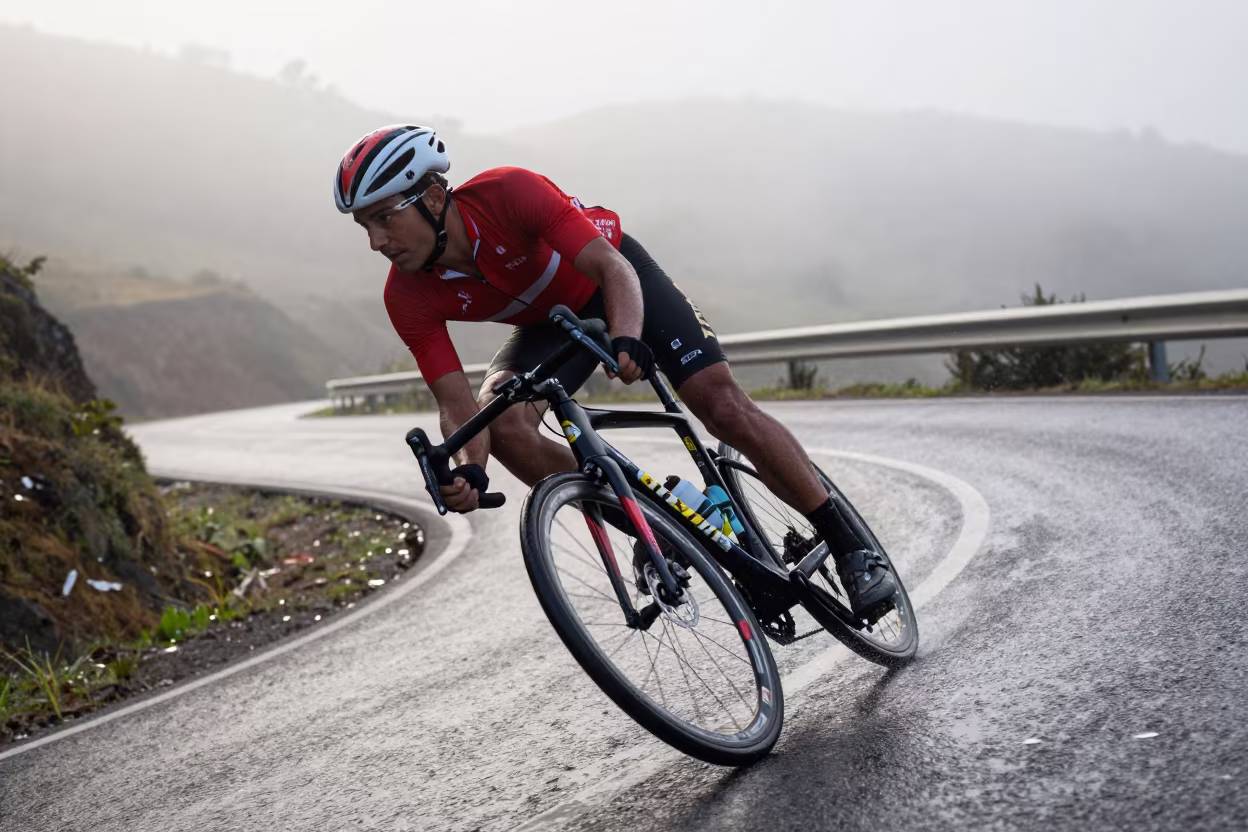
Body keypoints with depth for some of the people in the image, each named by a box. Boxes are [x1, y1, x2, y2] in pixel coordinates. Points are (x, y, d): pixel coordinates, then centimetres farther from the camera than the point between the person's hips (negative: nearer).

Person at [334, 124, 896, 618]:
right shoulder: (408, 299, -25)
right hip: (550, 321, 3)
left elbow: (611, 267, -39)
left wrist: (627, 338, -59)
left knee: (722, 402, -16)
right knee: (503, 424, -25)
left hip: (615, 278, -3)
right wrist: (469, 470, -43)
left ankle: (849, 547, -5)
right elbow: (458, 405, -23)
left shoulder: (509, 192, -36)